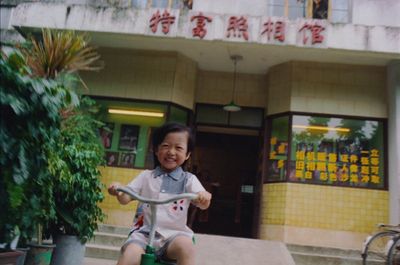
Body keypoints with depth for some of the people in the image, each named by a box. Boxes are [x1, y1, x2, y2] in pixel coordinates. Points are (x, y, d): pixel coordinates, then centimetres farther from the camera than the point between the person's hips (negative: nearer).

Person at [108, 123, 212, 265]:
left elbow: (203, 204, -6)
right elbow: (125, 199, 8)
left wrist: (204, 197, -31)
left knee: (185, 245, -33)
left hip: (174, 234, -1)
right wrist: (118, 190, -15)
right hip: (146, 232, 1)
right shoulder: (146, 176, 11)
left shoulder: (188, 179, 6)